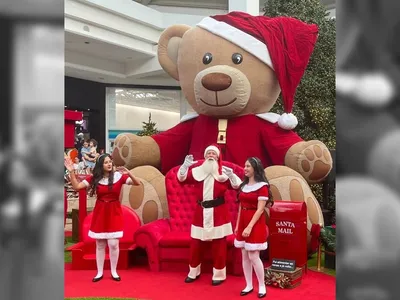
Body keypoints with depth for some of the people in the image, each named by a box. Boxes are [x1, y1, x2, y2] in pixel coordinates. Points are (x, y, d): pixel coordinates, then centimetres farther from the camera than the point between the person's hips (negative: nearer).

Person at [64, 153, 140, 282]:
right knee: (100, 245, 9)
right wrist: (71, 172, -13)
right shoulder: (95, 178, 0)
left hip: (114, 213, -2)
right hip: (100, 213, 2)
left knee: (113, 244, -4)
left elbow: (137, 183, -12)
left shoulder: (119, 176, -6)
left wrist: (128, 173, -29)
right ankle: (99, 272, 22)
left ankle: (114, 272, 15)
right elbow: (76, 187, -3)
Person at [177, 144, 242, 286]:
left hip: (218, 212, -2)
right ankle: (193, 272, 26)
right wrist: (185, 165, -14)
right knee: (196, 243, 10)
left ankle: (219, 275, 17)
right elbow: (182, 178, 0)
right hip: (201, 211, 2)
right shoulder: (197, 170, 3)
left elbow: (237, 186, -4)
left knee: (219, 245, 4)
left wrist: (231, 175, -22)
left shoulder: (224, 172, 0)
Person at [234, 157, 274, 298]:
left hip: (255, 224, -7)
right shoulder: (243, 185, 11)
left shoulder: (262, 186, -10)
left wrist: (250, 226, -20)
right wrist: (237, 225, 10)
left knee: (253, 256, -5)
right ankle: (249, 285, 19)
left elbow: (260, 209, -15)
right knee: (245, 256, 9)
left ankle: (262, 286, 11)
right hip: (243, 223, 7)